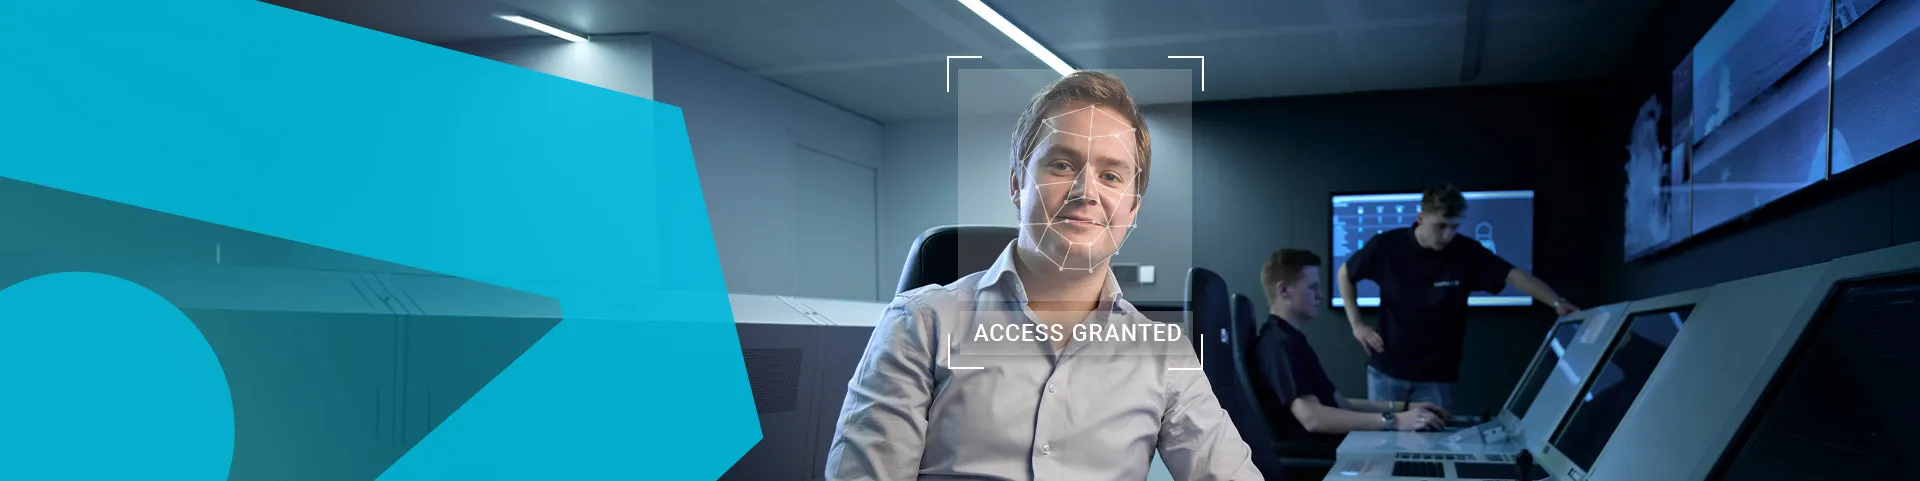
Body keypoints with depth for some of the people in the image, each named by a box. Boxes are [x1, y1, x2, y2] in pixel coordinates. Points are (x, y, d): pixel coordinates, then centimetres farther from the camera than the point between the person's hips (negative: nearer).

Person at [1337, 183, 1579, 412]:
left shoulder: (1466, 252, -10)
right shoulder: (1386, 246, -10)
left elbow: (1515, 276, -18)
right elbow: (1345, 274, 5)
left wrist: (1557, 303, -34)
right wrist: (1356, 324, -2)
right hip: (1386, 370, 0)